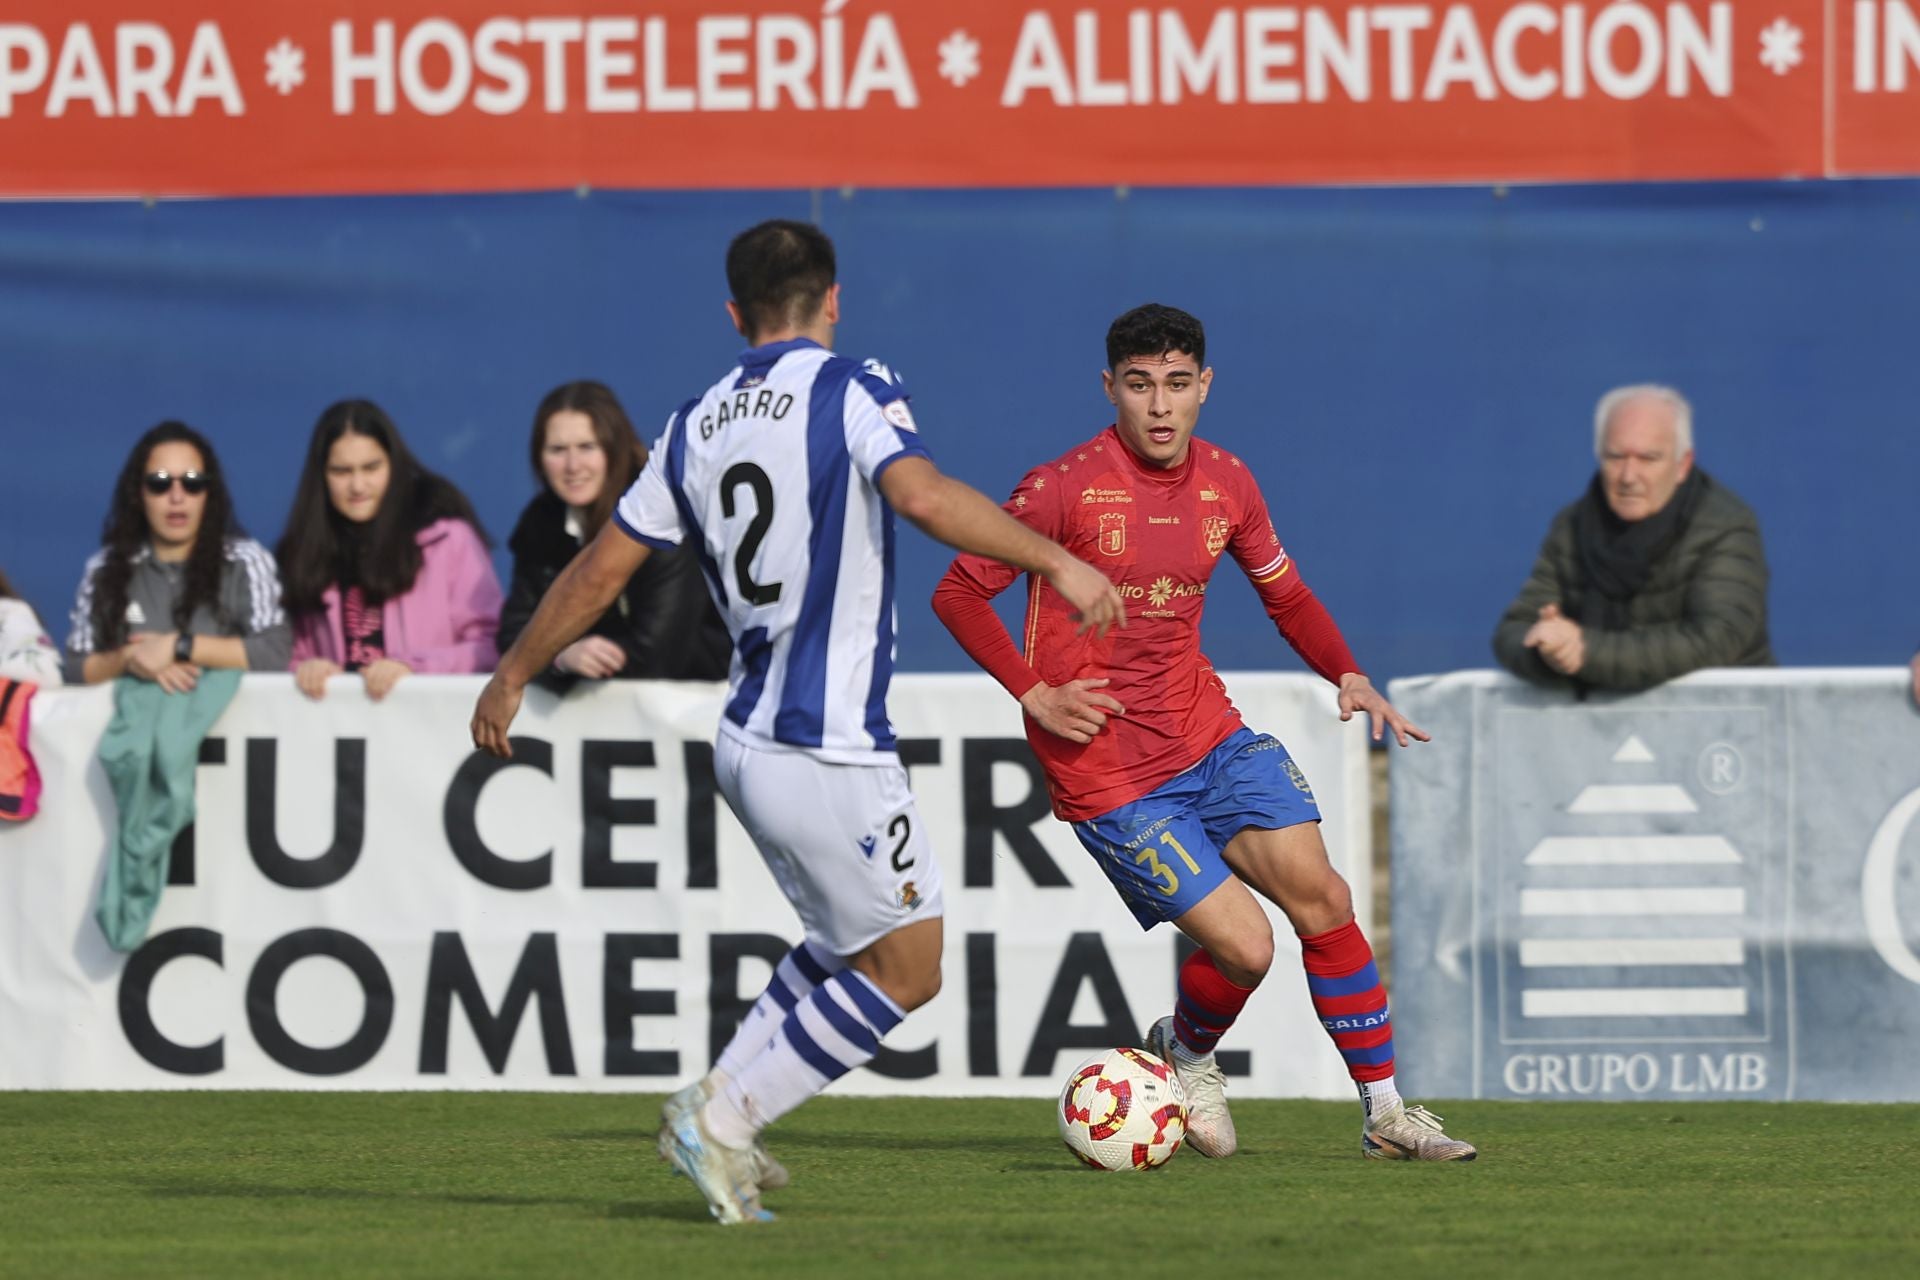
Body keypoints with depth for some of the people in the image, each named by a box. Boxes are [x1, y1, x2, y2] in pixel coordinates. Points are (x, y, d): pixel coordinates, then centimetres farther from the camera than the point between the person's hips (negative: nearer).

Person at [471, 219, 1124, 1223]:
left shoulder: (697, 424, 11)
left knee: (851, 942, 22)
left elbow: (601, 567, 14)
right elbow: (923, 496, -26)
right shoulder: (850, 390, -8)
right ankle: (721, 1118, -3)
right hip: (826, 752, -8)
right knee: (906, 966, 0)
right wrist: (1056, 561, -22)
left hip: (748, 742, 8)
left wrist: (512, 677, 24)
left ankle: (717, 1114, 14)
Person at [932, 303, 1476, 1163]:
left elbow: (1286, 596, 19)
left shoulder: (1225, 484, 4)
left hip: (1207, 736, 6)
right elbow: (959, 593, -8)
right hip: (1109, 779, -6)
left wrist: (1348, 676, 1)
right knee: (1244, 947, -13)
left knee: (1321, 898, -7)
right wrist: (1037, 696, -17)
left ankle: (1385, 1114, 2)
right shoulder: (1065, 487, -14)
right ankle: (1186, 1055, 21)